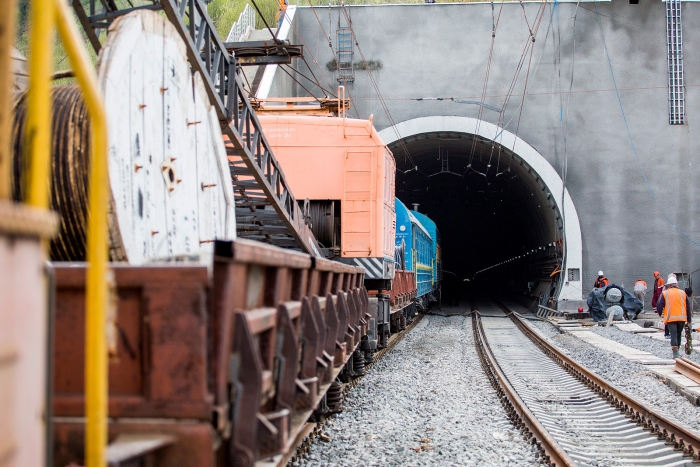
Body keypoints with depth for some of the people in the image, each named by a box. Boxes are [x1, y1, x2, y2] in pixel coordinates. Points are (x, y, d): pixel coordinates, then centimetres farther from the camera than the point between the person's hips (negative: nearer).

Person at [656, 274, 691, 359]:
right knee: (679, 334, 17)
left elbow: (659, 305, -2)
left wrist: (659, 313, 20)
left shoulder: (664, 293, 2)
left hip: (670, 318, -3)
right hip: (682, 318, 3)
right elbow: (688, 307, 11)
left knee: (673, 335, -7)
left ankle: (675, 352, -20)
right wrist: (689, 320, 16)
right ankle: (677, 350, 25)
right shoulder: (683, 293, 10)